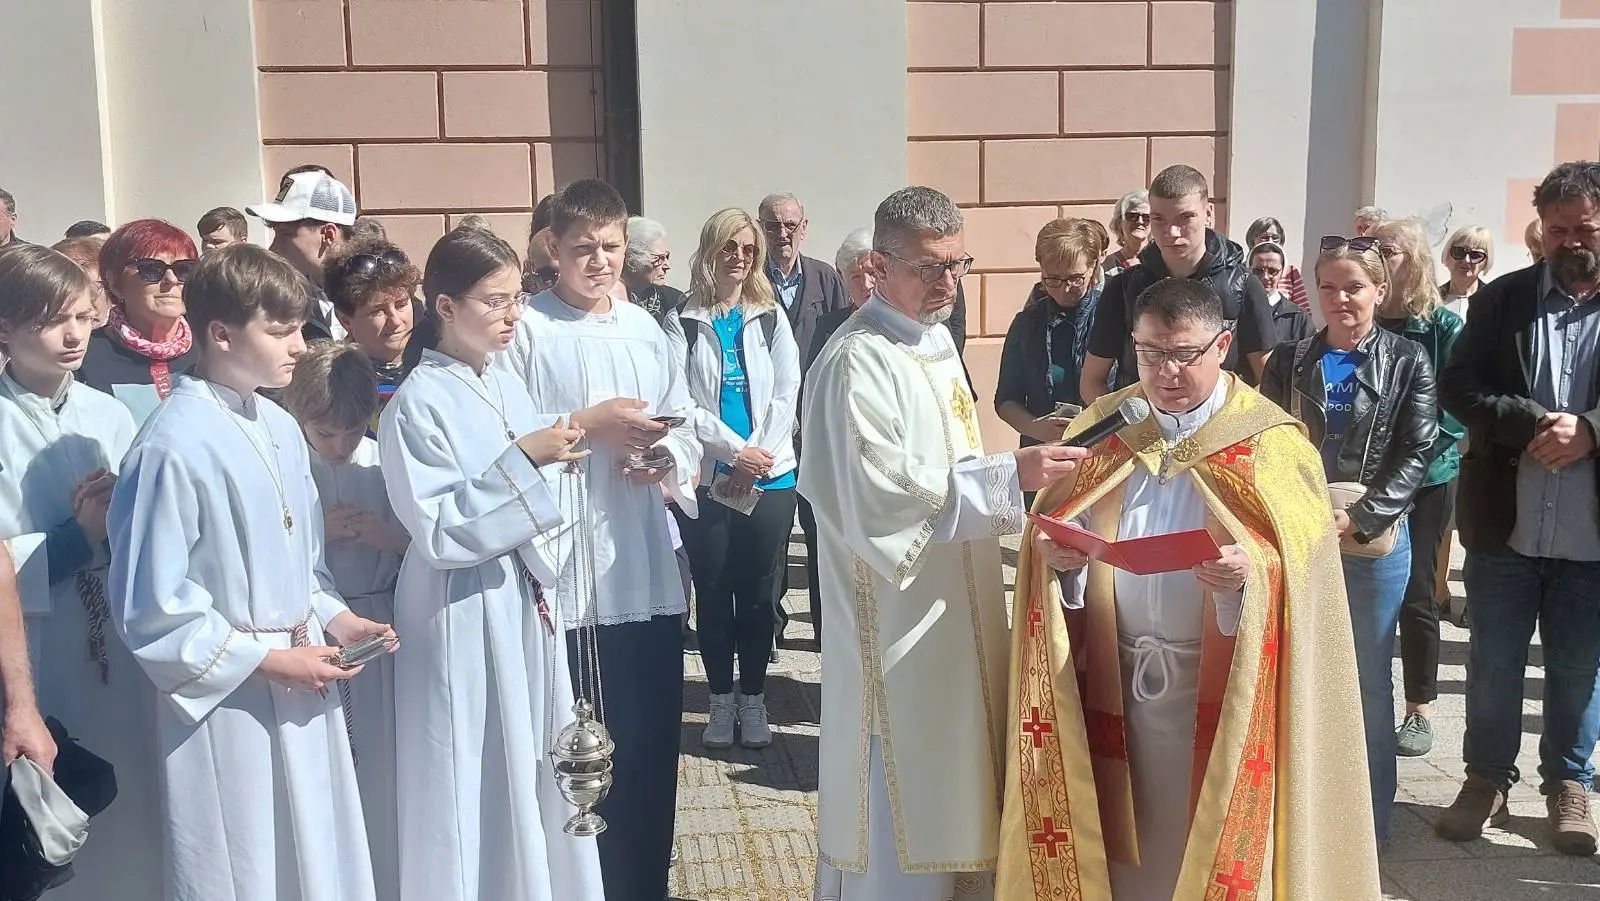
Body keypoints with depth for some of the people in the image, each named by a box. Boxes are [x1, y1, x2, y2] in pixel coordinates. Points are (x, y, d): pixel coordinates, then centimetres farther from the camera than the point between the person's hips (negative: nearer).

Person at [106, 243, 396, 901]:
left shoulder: (279, 428, 6)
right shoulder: (174, 447, -19)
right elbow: (151, 608, -17)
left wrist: (334, 618, 2)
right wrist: (267, 661, -15)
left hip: (302, 694, 7)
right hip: (226, 708, -7)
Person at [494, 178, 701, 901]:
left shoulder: (647, 332, 14)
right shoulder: (525, 330, -3)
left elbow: (684, 428, 14)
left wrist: (666, 457, -6)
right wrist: (587, 425, -14)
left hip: (648, 574, 5)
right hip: (562, 573, -5)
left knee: (650, 745, 12)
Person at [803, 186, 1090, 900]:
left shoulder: (935, 339, 10)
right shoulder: (856, 363, -20)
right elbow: (877, 500, -28)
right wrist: (1007, 476, -27)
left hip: (955, 611, 9)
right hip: (898, 626, -9)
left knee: (953, 781, 19)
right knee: (905, 807, 1)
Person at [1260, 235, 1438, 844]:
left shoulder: (1407, 362, 2)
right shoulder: (1289, 361, 8)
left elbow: (1416, 453, -5)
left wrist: (1359, 518, -15)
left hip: (1375, 542, -2)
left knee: (1369, 679, 7)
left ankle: (1371, 816, 19)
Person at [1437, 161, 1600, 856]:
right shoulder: (1501, 299, 2)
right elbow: (1458, 385, -4)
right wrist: (1532, 425, -18)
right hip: (1504, 525, 1)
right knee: (1492, 662, 11)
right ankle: (1486, 779, 27)